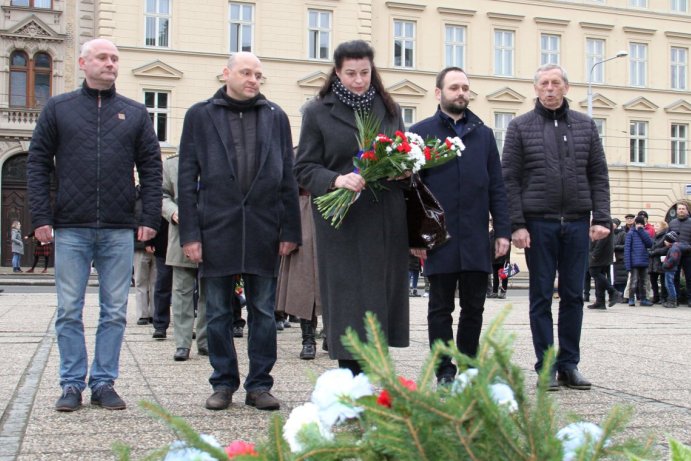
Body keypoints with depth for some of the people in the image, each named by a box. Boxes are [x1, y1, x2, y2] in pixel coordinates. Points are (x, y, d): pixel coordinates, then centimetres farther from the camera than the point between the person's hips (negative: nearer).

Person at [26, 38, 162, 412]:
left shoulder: (135, 113, 10)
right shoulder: (58, 108, 8)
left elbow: (151, 168, 9)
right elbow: (37, 164, 5)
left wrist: (150, 218, -1)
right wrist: (41, 218, -4)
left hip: (119, 231, 1)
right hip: (70, 228, -1)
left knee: (114, 313, 4)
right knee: (69, 312, 3)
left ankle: (104, 383, 14)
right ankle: (72, 384, 14)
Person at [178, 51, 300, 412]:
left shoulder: (276, 117, 10)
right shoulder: (200, 115, 6)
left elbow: (288, 178, 7)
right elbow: (187, 179, 2)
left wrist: (290, 230, 0)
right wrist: (189, 233, -5)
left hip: (263, 231, 1)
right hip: (216, 230, -1)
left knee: (263, 313, 6)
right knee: (218, 314, 7)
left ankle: (259, 385, 16)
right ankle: (223, 383, 19)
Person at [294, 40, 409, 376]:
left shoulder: (389, 109, 13)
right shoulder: (318, 112, 2)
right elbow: (304, 168, -1)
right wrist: (336, 180, -20)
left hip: (387, 220, 4)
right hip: (343, 222, -3)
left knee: (383, 294, 5)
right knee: (348, 299, -4)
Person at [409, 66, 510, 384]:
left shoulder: (483, 134, 13)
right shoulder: (420, 132, 3)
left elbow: (497, 187, 11)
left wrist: (502, 230, 3)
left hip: (476, 239, 3)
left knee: (474, 307, 9)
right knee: (441, 308, 5)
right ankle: (445, 372, 14)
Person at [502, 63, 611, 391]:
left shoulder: (585, 125, 10)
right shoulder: (520, 127, 3)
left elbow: (598, 176, 9)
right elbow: (510, 179, -1)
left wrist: (601, 218, 0)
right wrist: (516, 224, -9)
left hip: (577, 223, 2)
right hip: (539, 223, -2)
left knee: (573, 296, 6)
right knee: (541, 297, 3)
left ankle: (569, 364, 16)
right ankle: (546, 366, 10)